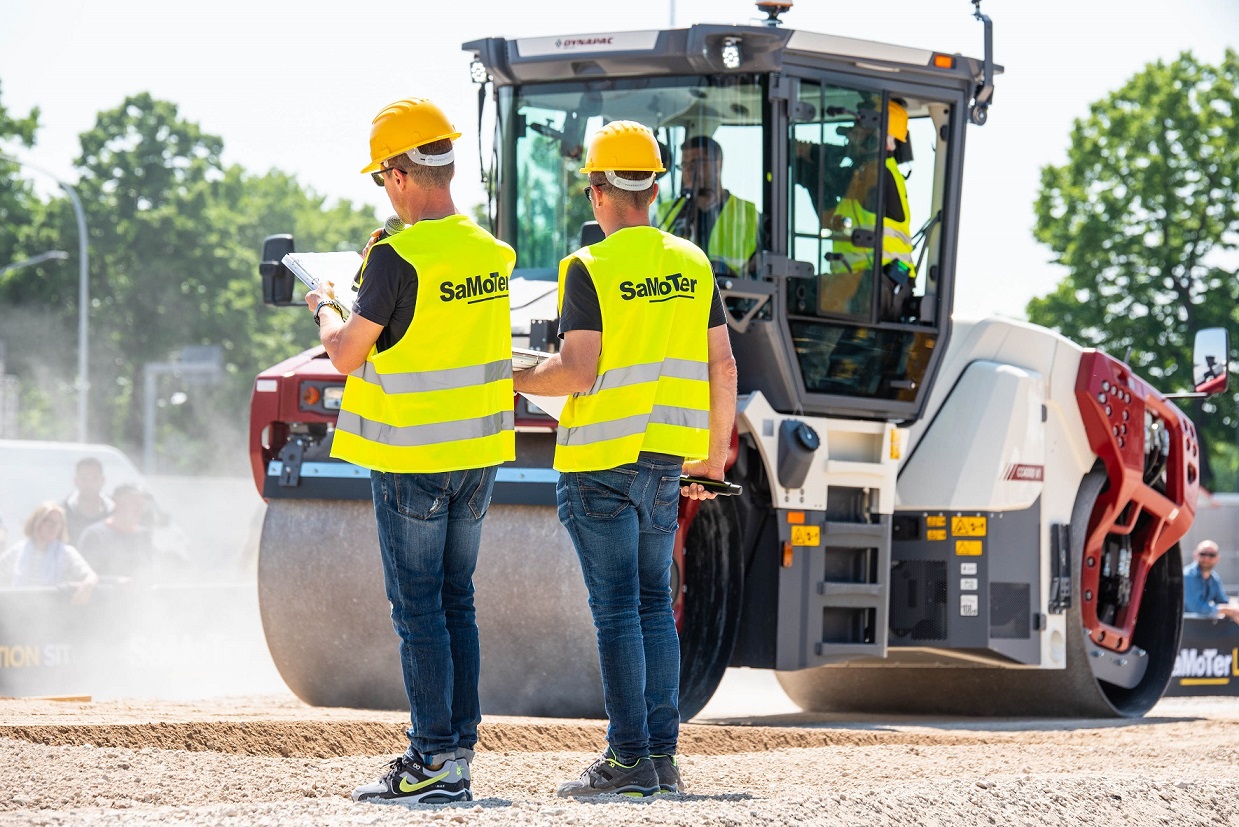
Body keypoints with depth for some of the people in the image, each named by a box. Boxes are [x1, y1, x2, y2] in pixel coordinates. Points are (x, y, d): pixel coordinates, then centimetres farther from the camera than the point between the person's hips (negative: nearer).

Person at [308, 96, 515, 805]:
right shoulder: (490, 254, 5)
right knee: (457, 601, 13)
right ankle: (460, 753, 14)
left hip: (411, 460, -7)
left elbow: (347, 355, -12)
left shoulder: (399, 256, -17)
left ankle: (434, 760, -3)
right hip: (477, 453, 7)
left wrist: (326, 310, 8)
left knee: (419, 607, -2)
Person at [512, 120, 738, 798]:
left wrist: (512, 380, 2)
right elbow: (722, 367, 9)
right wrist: (715, 456, 19)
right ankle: (663, 755, 10)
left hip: (601, 461, -6)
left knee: (616, 609, -4)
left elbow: (578, 372, -16)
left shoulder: (590, 269, -11)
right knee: (654, 604, 11)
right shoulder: (692, 265, 7)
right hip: (667, 460, 6)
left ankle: (629, 759, -5)